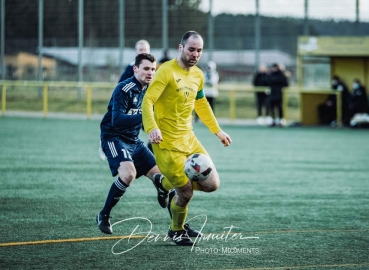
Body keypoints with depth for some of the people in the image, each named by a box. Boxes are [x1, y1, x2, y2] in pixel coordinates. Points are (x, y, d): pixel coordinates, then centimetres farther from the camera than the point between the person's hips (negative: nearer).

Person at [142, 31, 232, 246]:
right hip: (168, 143, -7)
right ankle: (177, 232, 21)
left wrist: (217, 130, 28)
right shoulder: (167, 71, -12)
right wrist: (152, 128, -35)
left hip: (189, 139, 7)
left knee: (212, 184, -2)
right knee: (186, 193, -7)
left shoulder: (198, 75, 11)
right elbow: (147, 101, -20)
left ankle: (169, 184, 25)